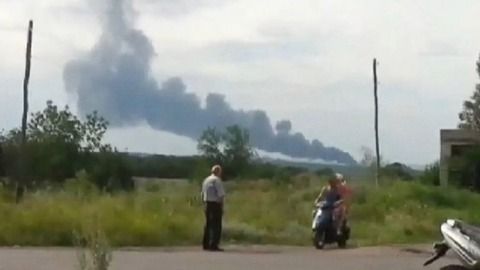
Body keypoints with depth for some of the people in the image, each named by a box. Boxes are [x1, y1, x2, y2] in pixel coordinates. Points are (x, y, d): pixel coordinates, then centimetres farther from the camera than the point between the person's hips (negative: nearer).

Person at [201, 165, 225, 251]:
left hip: (207, 203, 8)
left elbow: (202, 194, 17)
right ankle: (213, 245, -10)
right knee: (216, 226, -6)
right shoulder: (217, 180, -11)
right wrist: (222, 206, -11)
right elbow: (221, 194, -16)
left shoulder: (206, 180, 14)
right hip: (215, 204, -8)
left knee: (208, 224, 14)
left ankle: (206, 245, 17)